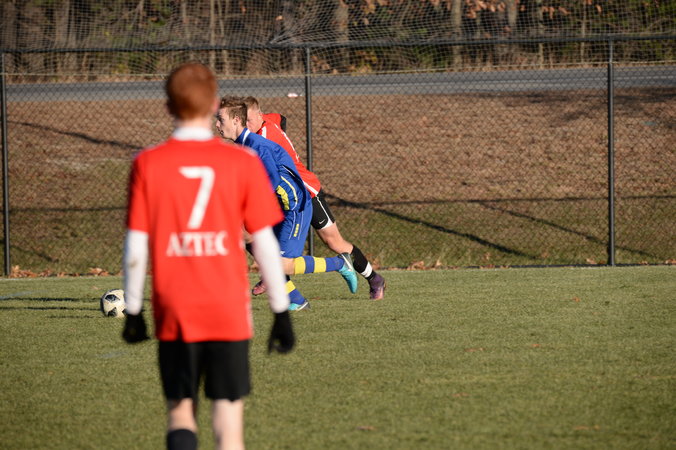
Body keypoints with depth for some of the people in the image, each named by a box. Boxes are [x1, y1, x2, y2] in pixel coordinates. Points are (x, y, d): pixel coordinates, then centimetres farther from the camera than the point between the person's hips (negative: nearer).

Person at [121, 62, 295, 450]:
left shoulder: (148, 165, -3)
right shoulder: (242, 162, -3)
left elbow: (136, 248, -1)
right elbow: (265, 244, -1)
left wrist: (134, 312, 11)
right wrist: (282, 313, 8)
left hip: (174, 314, 0)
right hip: (230, 313, 0)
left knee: (180, 410, 13)